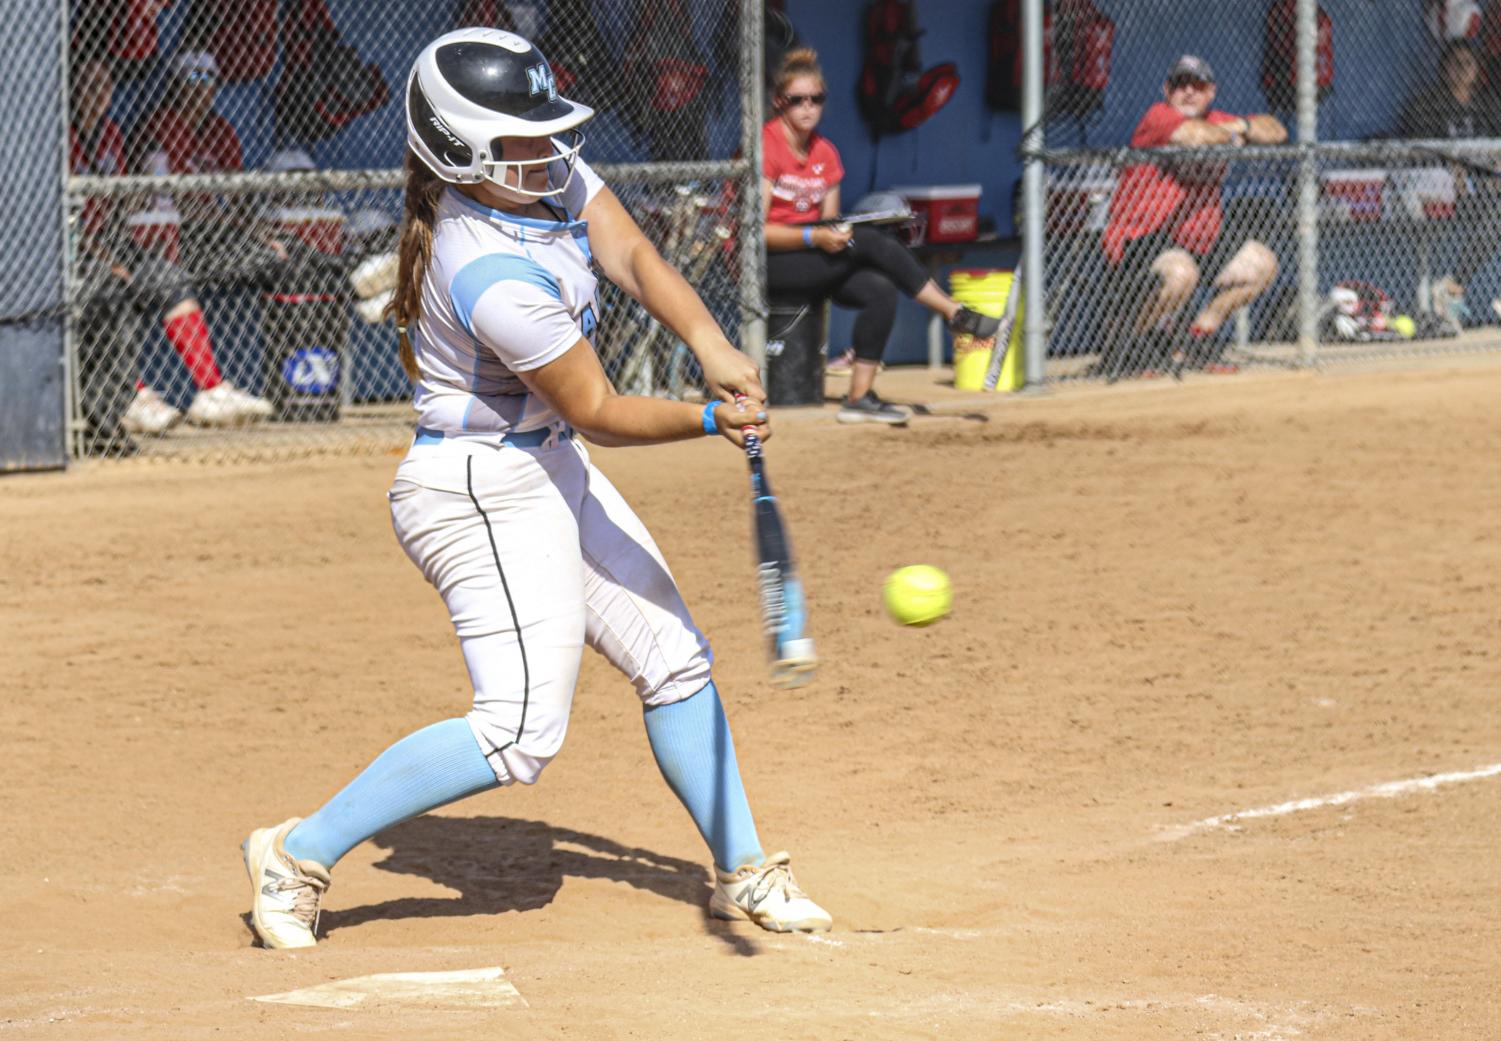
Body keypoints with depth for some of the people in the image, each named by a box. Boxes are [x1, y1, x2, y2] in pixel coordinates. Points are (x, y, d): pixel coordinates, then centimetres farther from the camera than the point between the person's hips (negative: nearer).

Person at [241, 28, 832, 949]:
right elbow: (598, 413, -22)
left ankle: (743, 872, 28)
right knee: (523, 730, -15)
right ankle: (300, 853, -5)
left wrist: (709, 341, -26)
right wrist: (710, 420, -32)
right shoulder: (495, 277, -30)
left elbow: (634, 257, -9)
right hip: (482, 492, -10)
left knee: (675, 661, 15)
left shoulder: (549, 172, -5)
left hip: (551, 471, 10)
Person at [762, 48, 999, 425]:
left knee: (880, 291, -21)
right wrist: (815, 237, -26)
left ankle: (860, 398, -21)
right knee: (871, 242, -25)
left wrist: (837, 233, -11)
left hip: (809, 259, 7)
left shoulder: (825, 152, 10)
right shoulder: (765, 146, -11)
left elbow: (829, 224, 13)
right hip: (767, 264, -7)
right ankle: (956, 314, -18)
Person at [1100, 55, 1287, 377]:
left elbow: (1277, 132, 7)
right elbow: (1196, 136, -33)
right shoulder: (1159, 115, -14)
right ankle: (1134, 346, -10)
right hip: (1137, 238, -9)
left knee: (1262, 264, 8)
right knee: (1180, 272, -38)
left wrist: (1239, 126, -11)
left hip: (1199, 237, 9)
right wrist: (1230, 136, -12)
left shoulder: (1216, 121, 9)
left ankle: (1201, 336, 17)